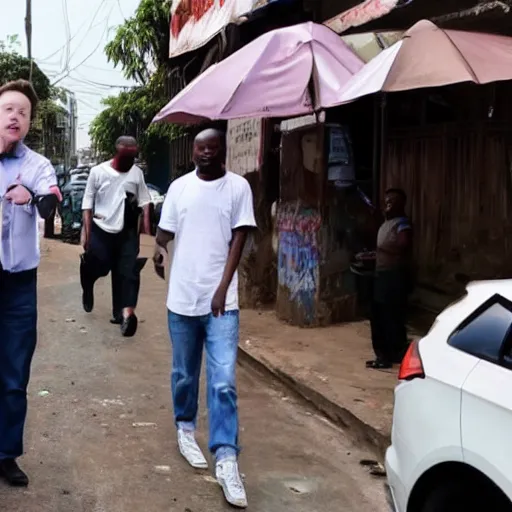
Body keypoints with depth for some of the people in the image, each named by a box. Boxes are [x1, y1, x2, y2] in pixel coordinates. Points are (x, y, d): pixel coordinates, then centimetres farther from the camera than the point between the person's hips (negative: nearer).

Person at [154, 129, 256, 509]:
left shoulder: (238, 187, -2)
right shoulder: (180, 187, 5)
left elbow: (239, 239, -4)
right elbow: (165, 230, 8)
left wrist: (223, 287, -12)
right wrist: (159, 249, -17)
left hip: (222, 300, -2)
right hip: (183, 298, 3)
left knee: (223, 381, -9)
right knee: (185, 373, 16)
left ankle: (226, 459, -5)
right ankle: (185, 428, 39)